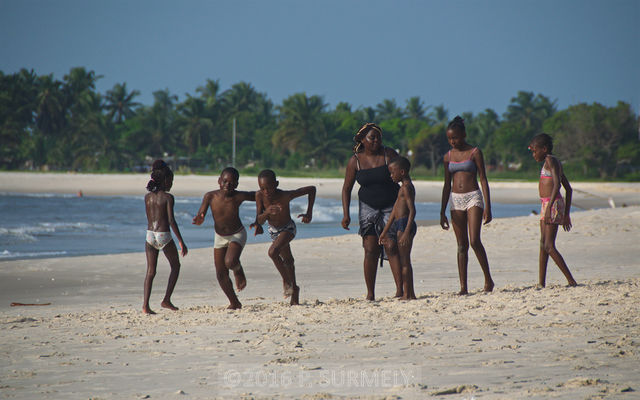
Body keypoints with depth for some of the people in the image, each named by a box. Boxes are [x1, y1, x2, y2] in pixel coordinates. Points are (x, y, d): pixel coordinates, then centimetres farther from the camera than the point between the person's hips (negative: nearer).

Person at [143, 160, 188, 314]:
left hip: (150, 235, 5)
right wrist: (181, 242, -14)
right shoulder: (168, 197, -10)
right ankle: (166, 300, 11)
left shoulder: (147, 197, 6)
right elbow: (171, 221, -15)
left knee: (150, 271, 9)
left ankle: (145, 305, -3)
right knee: (175, 266, 17)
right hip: (164, 236, -5)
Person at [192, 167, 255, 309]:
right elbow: (200, 216, -18)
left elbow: (257, 196, -10)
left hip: (237, 235, -3)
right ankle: (234, 303, 22)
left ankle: (239, 271, 8)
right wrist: (199, 219, -40)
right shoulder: (210, 196, -20)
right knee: (221, 274, 2)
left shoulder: (239, 197, -23)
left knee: (230, 262, -30)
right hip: (220, 237, 3)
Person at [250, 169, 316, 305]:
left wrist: (309, 213, -27)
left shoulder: (285, 196, -35)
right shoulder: (259, 195, -26)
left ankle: (286, 280, -8)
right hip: (273, 230, 4)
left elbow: (311, 189, -25)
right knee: (287, 260, 22)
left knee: (273, 252, -28)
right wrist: (267, 212, -44)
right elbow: (259, 220, -22)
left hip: (288, 229, -4)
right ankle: (294, 289, 40)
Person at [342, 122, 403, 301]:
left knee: (392, 247, -13)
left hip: (391, 206, -1)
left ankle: (400, 290, -15)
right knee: (370, 251, -4)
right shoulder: (355, 161, -1)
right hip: (368, 208, 1)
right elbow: (347, 188, 4)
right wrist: (346, 214, -4)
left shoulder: (389, 155, -4)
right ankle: (370, 294, 2)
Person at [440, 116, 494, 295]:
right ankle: (463, 287, 2)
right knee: (461, 245, 3)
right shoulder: (448, 156, 11)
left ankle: (488, 279, -1)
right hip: (456, 200, 4)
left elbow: (483, 179, -3)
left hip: (473, 197, -4)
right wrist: (442, 212, 13)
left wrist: (487, 207, -10)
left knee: (474, 241, -16)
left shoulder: (474, 152, -1)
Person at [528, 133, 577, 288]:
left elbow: (557, 185, -23)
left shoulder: (550, 160, -10)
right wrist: (566, 214, 25)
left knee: (549, 246, -11)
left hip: (553, 204, -10)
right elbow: (569, 189, 22)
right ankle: (541, 283, 14)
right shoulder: (556, 163, 19)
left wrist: (549, 207, -28)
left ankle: (571, 280, -11)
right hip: (546, 205, 10)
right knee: (543, 244, 11)